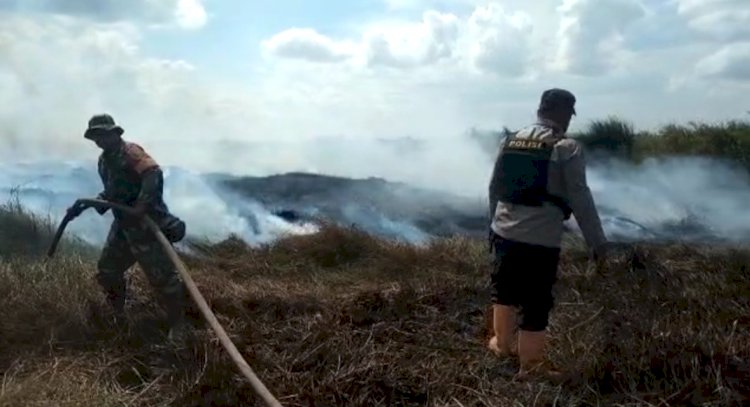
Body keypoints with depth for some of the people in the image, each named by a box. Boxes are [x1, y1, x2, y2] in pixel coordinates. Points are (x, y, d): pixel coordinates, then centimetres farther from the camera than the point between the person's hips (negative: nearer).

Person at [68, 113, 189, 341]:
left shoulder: (130, 151, -13)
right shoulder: (104, 160, 16)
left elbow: (154, 174, -30)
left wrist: (143, 204, -41)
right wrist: (85, 205, 18)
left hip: (146, 224, -9)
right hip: (123, 225, 10)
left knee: (162, 275, -7)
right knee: (107, 270, 16)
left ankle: (177, 325, 7)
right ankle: (118, 316, 36)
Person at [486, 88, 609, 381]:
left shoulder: (511, 140, 8)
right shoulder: (567, 148, -9)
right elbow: (580, 199, -11)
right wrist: (597, 241, -4)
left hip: (504, 232, 6)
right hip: (541, 239, -6)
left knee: (504, 289, 22)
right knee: (536, 302, 5)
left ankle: (503, 343, 39)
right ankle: (530, 366, 17)